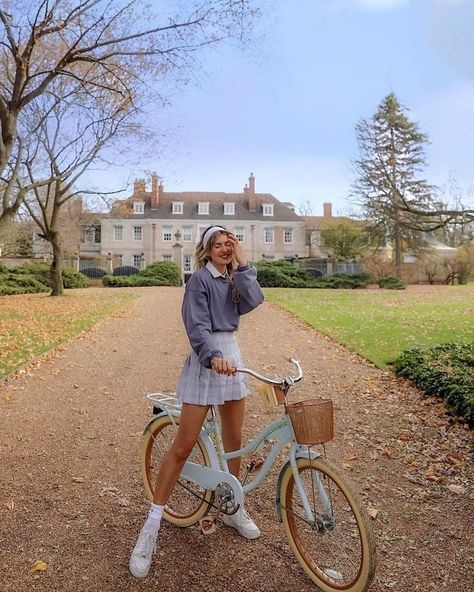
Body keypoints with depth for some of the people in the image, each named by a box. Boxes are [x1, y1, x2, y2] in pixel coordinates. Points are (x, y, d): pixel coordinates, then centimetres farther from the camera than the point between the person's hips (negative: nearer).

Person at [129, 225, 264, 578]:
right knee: (184, 445, -5)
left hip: (231, 356, 7)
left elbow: (254, 300, -8)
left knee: (234, 439, 14)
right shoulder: (200, 279, -8)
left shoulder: (233, 280, 12)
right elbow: (196, 325, -18)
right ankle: (152, 526, 7)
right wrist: (213, 357, -33)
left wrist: (242, 263, -7)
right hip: (206, 360, -7)